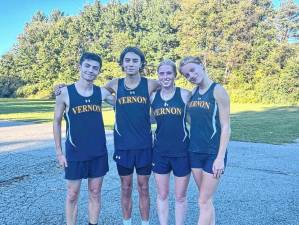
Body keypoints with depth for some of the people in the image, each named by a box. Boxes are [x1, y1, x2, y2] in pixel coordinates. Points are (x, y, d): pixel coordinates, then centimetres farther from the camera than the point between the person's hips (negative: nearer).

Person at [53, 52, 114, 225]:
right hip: (75, 153, -2)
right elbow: (57, 122, 0)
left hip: (99, 152, 3)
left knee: (95, 193, 13)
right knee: (72, 195, 9)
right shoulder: (65, 92, -6)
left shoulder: (101, 92, 0)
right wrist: (59, 152, -2)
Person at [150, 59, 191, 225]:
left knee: (180, 196, 12)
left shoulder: (185, 94, -6)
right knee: (162, 195, 15)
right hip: (160, 152, 2)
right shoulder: (153, 96, 2)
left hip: (182, 151, -2)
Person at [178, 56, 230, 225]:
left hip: (213, 153, -6)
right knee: (207, 199, 16)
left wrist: (220, 158, -16)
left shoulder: (218, 91, -11)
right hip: (195, 152, 6)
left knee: (204, 202, 2)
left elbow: (226, 127, -13)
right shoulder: (192, 93, 7)